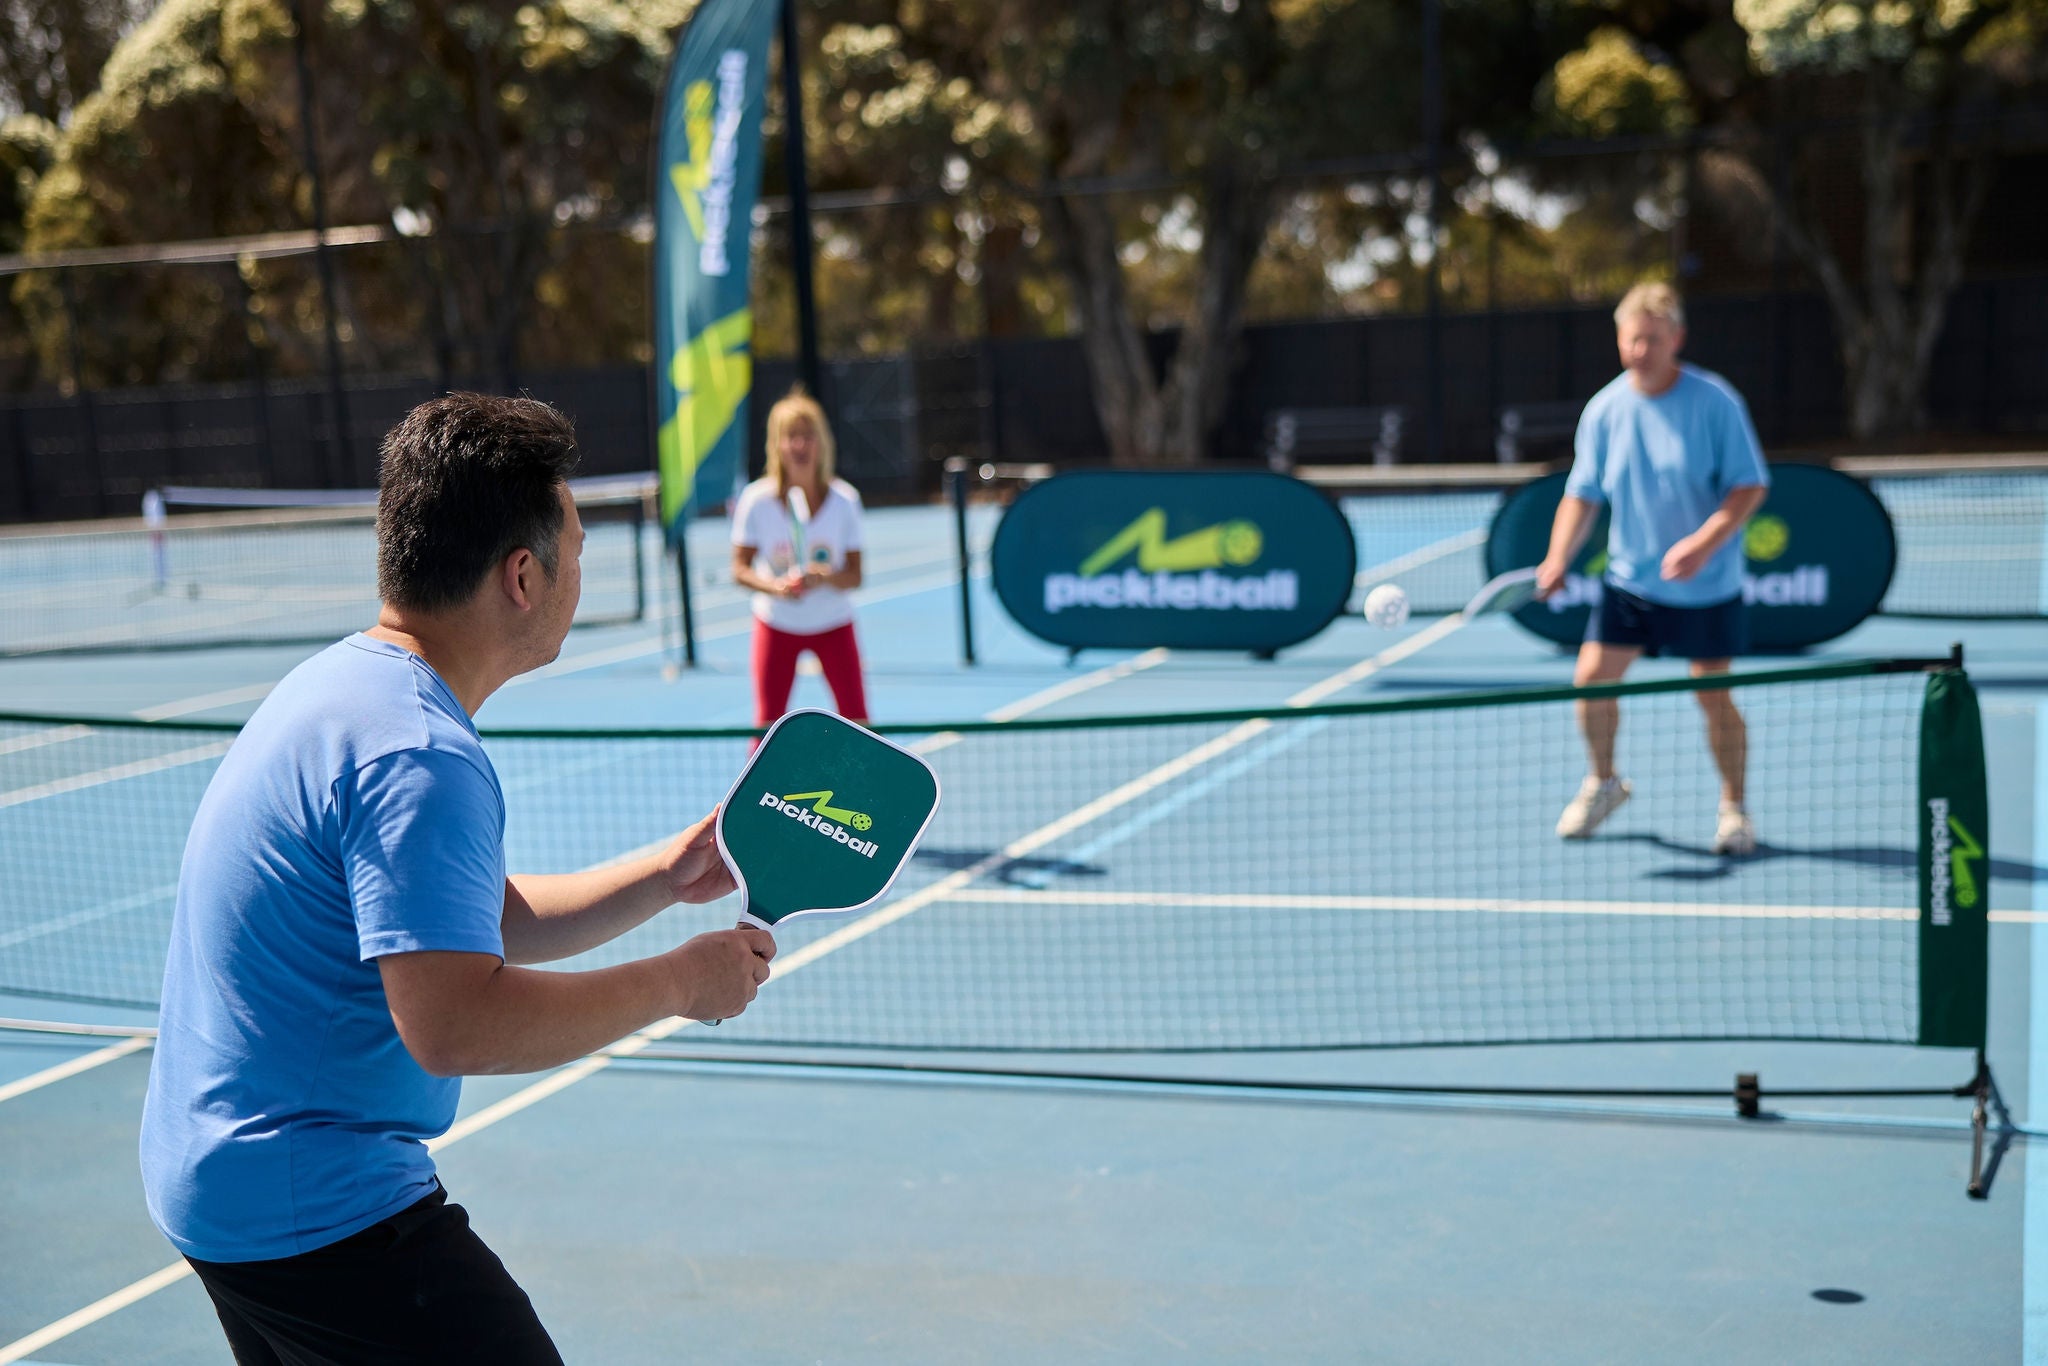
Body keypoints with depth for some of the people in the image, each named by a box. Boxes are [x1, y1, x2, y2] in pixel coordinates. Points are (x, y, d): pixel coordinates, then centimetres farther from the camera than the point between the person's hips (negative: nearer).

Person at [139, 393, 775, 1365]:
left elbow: (488, 923, 16)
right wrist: (679, 981, -21)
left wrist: (664, 876, 5)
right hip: (319, 1211, -11)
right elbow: (454, 1022, -31)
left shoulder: (344, 684, 10)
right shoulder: (418, 756, -24)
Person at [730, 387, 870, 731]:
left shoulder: (844, 499, -11)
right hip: (776, 623, -1)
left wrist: (827, 577, -29)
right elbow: (740, 569, -8)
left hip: (833, 622, 1)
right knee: (768, 725, 0)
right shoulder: (757, 499, -13)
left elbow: (855, 575, -8)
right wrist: (774, 586, -27)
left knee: (857, 722, -2)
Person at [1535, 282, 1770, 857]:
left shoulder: (1715, 402, -13)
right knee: (1591, 678, -3)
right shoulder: (1604, 410, -3)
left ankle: (1733, 808, 20)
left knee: (1713, 696, -1)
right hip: (1629, 577, 3)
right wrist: (1558, 559, -13)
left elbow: (1751, 486, -12)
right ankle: (1603, 781, 23)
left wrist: (1703, 543, -26)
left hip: (1706, 585, -3)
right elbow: (1583, 494, 2)